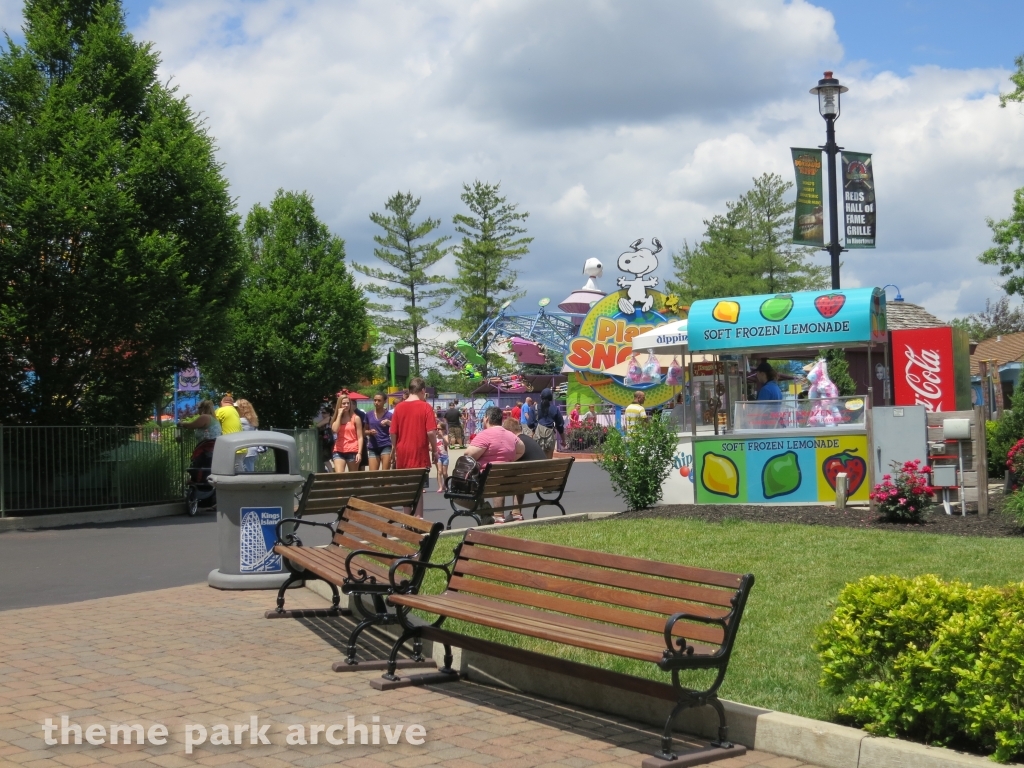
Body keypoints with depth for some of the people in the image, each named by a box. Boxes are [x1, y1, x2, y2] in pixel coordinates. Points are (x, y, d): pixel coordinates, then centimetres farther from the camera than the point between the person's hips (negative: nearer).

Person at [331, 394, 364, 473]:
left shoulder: (355, 418, 1)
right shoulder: (337, 418, 11)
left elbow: (360, 437, -3)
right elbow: (335, 429, -11)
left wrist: (359, 453, -12)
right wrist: (339, 414, -6)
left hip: (352, 451, -2)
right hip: (339, 451, 2)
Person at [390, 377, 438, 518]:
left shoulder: (399, 407, 2)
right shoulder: (425, 407, -8)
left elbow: (393, 432, 4)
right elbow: (431, 432, -12)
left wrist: (394, 449, 17)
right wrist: (435, 450, -1)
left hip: (402, 453, 4)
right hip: (419, 453, -4)